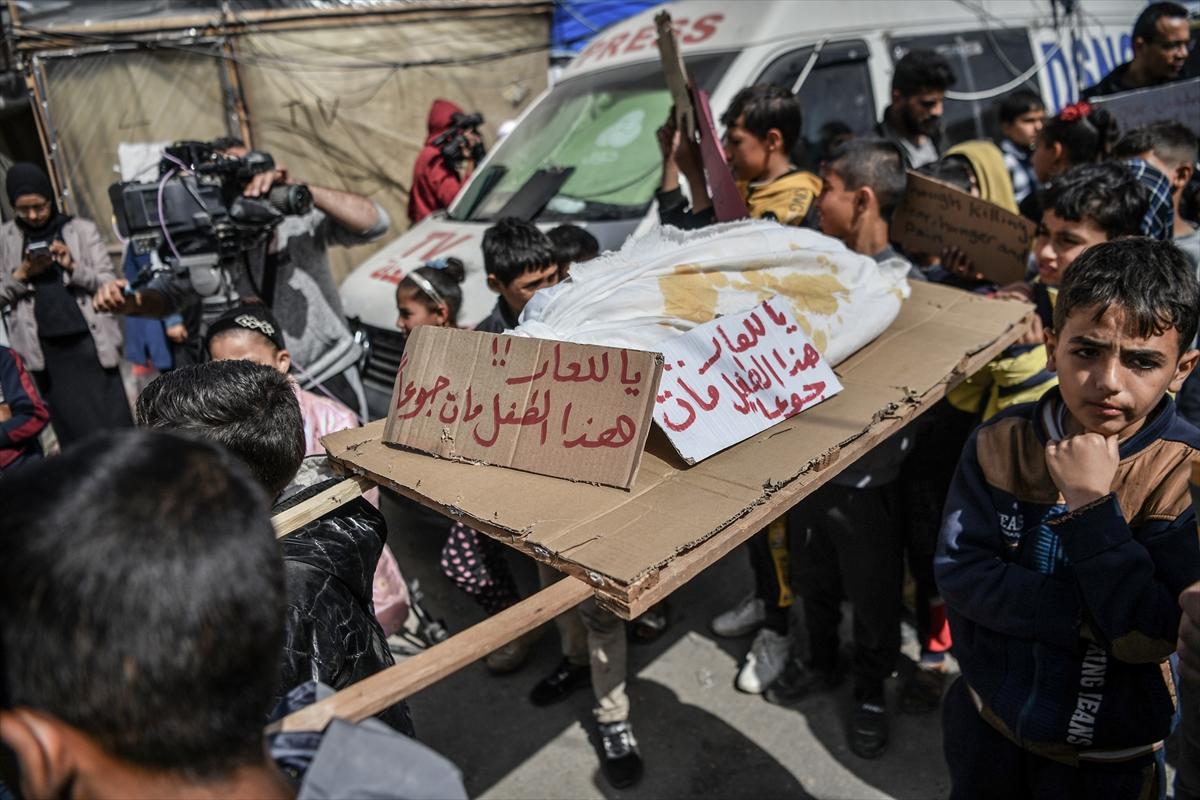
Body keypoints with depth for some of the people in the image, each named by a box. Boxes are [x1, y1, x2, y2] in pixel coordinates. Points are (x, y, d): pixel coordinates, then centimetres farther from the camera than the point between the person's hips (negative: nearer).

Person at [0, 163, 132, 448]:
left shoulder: (82, 229, 3)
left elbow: (110, 282, 0)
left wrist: (74, 266, -14)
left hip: (90, 341, -1)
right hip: (45, 350, 1)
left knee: (115, 424, -1)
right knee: (73, 430, 5)